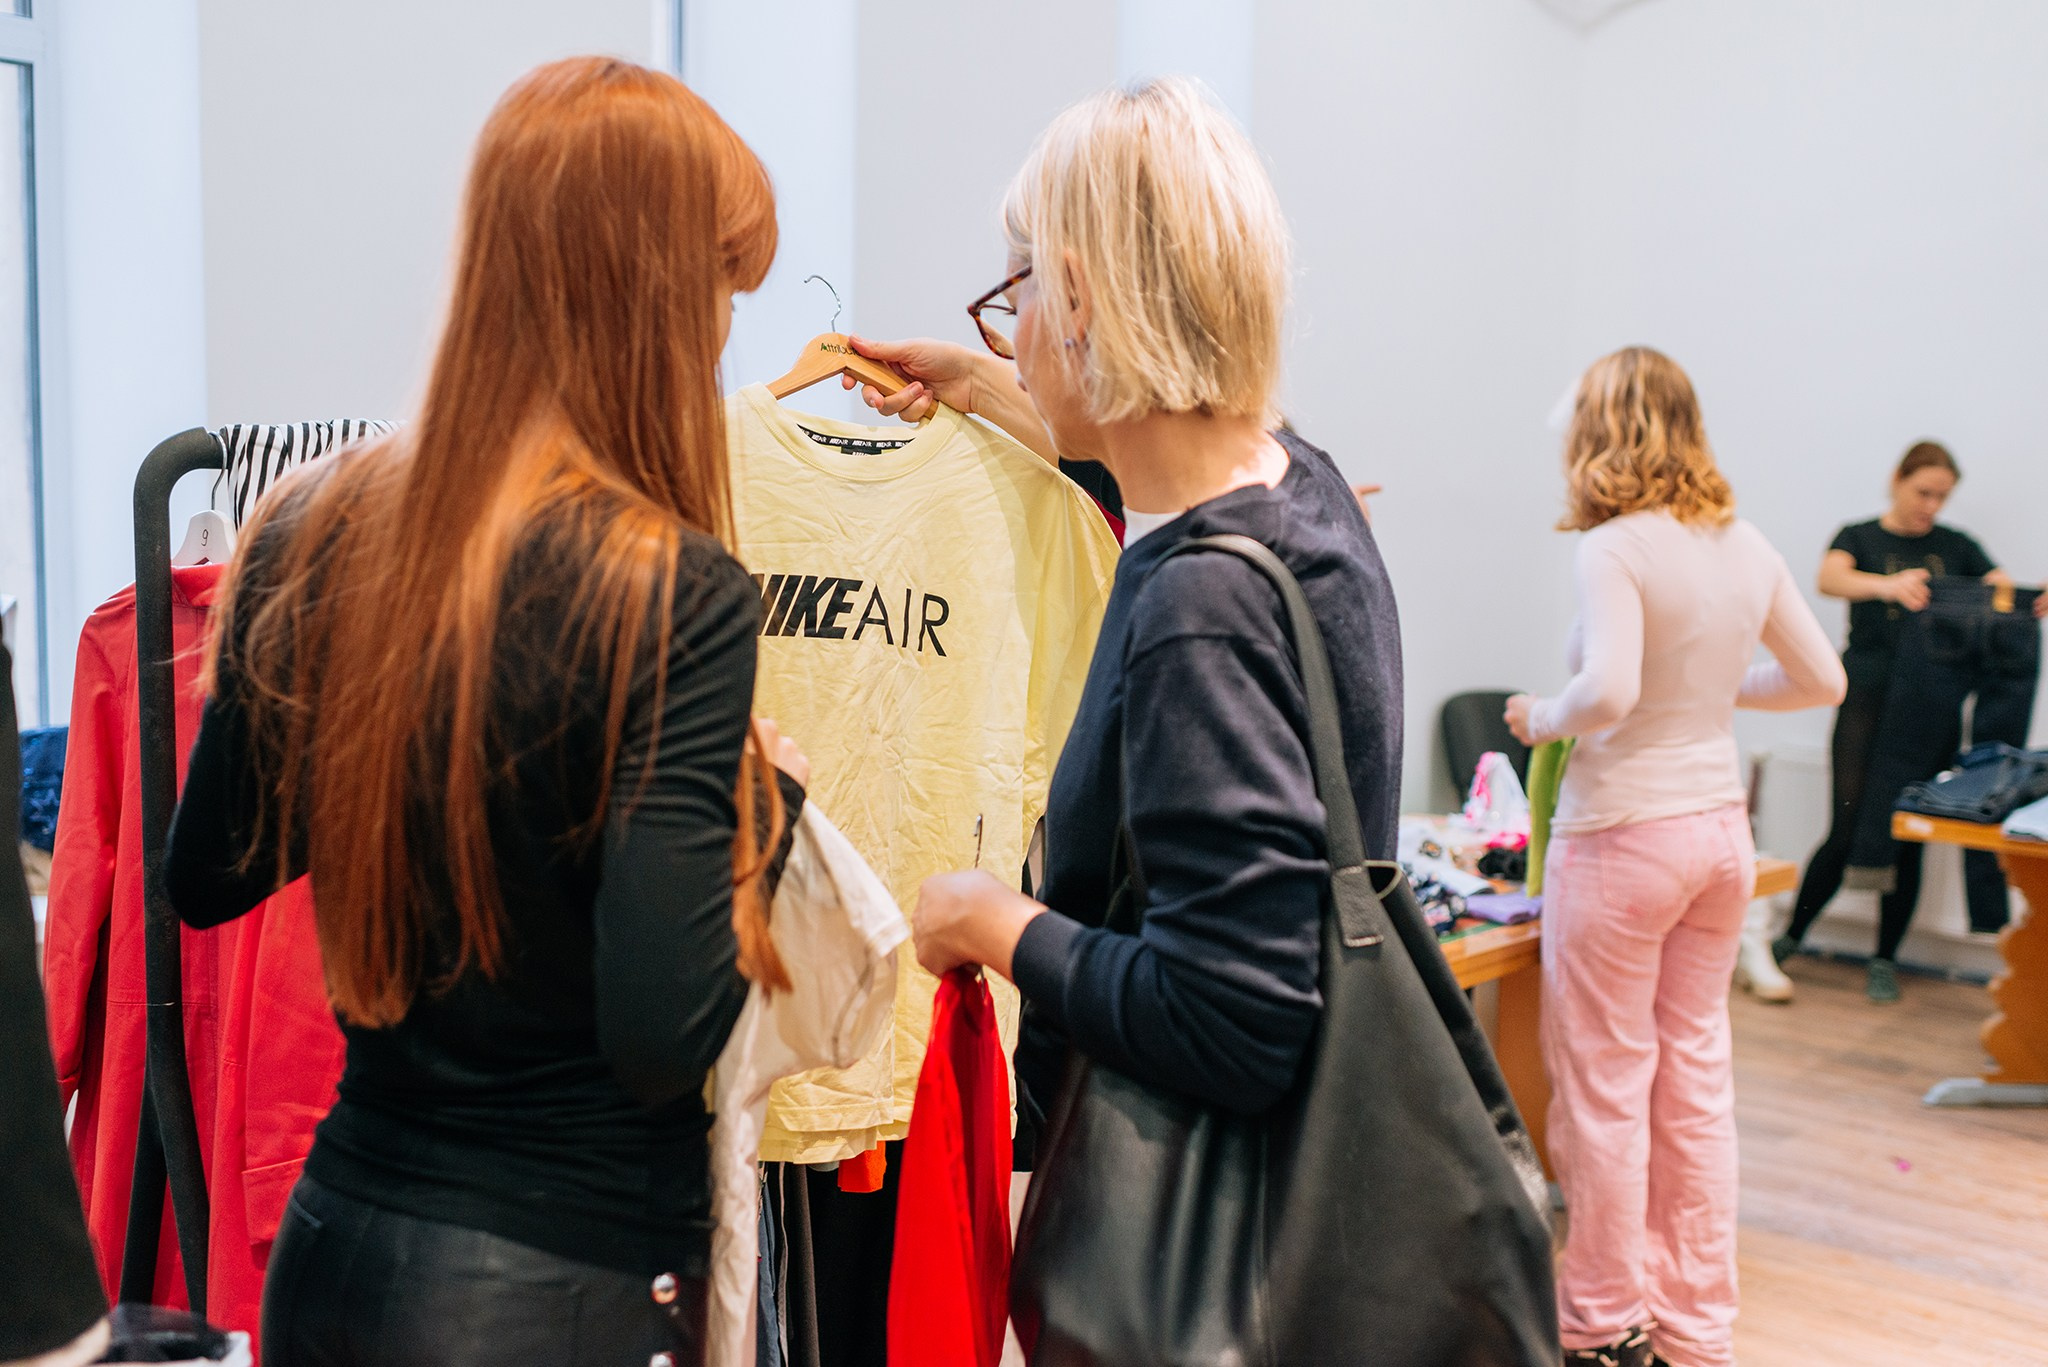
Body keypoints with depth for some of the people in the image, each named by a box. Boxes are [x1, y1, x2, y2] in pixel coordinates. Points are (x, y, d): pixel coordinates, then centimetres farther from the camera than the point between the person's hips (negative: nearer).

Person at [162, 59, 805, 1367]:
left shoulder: (307, 534, -5)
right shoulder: (676, 595, -23)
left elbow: (206, 879, 6)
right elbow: (660, 1040, -24)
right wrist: (768, 802, -10)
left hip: (334, 1229, 5)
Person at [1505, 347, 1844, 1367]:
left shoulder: (1614, 546, -15)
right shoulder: (1747, 545, 6)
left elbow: (1608, 691, -28)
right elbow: (1821, 679, 14)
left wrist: (1541, 718, -8)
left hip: (1623, 834, -7)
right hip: (1722, 829, 7)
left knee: (1605, 1085, 6)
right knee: (1696, 1075, 15)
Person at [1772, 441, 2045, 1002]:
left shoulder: (1955, 546, 13)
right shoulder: (1859, 537, 3)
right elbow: (1830, 578, -19)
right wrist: (1887, 585, -39)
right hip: (1867, 702, -3)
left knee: (1909, 837, 4)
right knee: (1847, 832, -6)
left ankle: (1885, 960, 16)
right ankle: (1788, 939, 11)